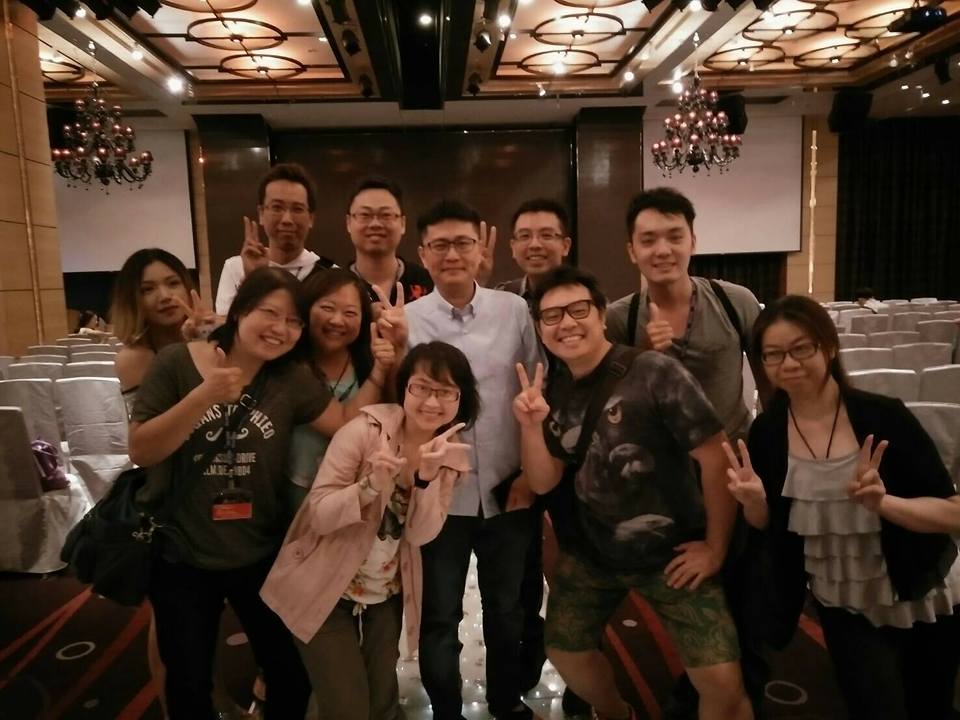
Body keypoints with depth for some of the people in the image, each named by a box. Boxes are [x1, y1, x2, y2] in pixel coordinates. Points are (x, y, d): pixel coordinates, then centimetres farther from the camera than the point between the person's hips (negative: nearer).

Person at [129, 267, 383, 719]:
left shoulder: (291, 379, -8)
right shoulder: (176, 362, -11)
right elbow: (141, 451, -15)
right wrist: (205, 396, -28)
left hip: (260, 556, 1)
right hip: (179, 556, -1)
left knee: (293, 675, 16)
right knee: (189, 684, 20)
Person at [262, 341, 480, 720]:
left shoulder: (451, 454, -6)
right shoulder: (367, 429, -21)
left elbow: (421, 534, -14)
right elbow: (318, 514, -22)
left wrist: (428, 476, -31)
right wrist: (371, 485, -39)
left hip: (386, 596, 5)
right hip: (324, 591, -4)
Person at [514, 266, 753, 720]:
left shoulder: (654, 373, -21)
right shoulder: (550, 389, -3)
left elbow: (717, 457, -17)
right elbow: (543, 482, -3)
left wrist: (715, 546, -12)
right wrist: (530, 427, -21)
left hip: (670, 554, -5)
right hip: (590, 554, 5)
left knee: (723, 682, -11)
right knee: (564, 649, 19)